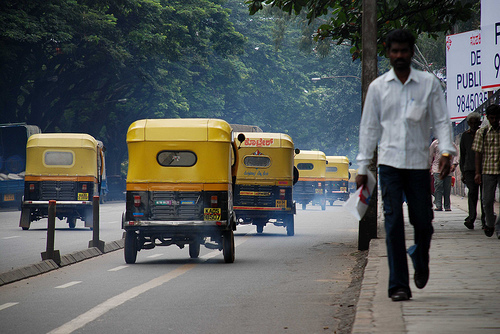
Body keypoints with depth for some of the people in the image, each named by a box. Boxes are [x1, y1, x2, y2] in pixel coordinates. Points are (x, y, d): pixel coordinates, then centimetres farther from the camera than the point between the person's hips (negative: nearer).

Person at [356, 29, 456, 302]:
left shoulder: (429, 83, 5)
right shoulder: (378, 87, 8)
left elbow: (441, 120, 5)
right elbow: (369, 127, 10)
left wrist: (446, 151, -11)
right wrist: (362, 167, 7)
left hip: (419, 162, 0)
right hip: (389, 162, 0)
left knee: (423, 222, 3)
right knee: (393, 223, -6)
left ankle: (420, 262, 35)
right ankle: (398, 285, -5)